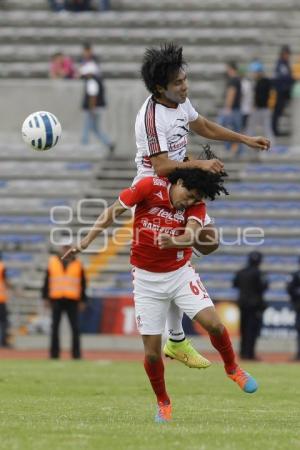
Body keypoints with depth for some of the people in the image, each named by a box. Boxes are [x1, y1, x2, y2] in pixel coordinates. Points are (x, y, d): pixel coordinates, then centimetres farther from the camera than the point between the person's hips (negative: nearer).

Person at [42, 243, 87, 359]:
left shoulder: (77, 264, 7)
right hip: (56, 300, 1)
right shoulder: (52, 262, 8)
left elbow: (83, 283, 9)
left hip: (73, 301, -1)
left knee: (75, 328, -4)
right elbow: (47, 280, 9)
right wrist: (46, 297, 5)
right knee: (55, 328, 3)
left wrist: (82, 300, 5)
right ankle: (54, 353, 8)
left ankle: (76, 353, 0)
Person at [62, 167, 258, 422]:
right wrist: (85, 243, -6)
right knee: (152, 350, -4)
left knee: (213, 323, -16)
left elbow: (191, 235, -28)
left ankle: (232, 368, 13)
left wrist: (172, 241, -49)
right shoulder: (149, 187, -14)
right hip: (147, 279, -1)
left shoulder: (197, 205, -9)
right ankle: (163, 403, 19)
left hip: (181, 274, 1)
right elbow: (112, 213, -6)